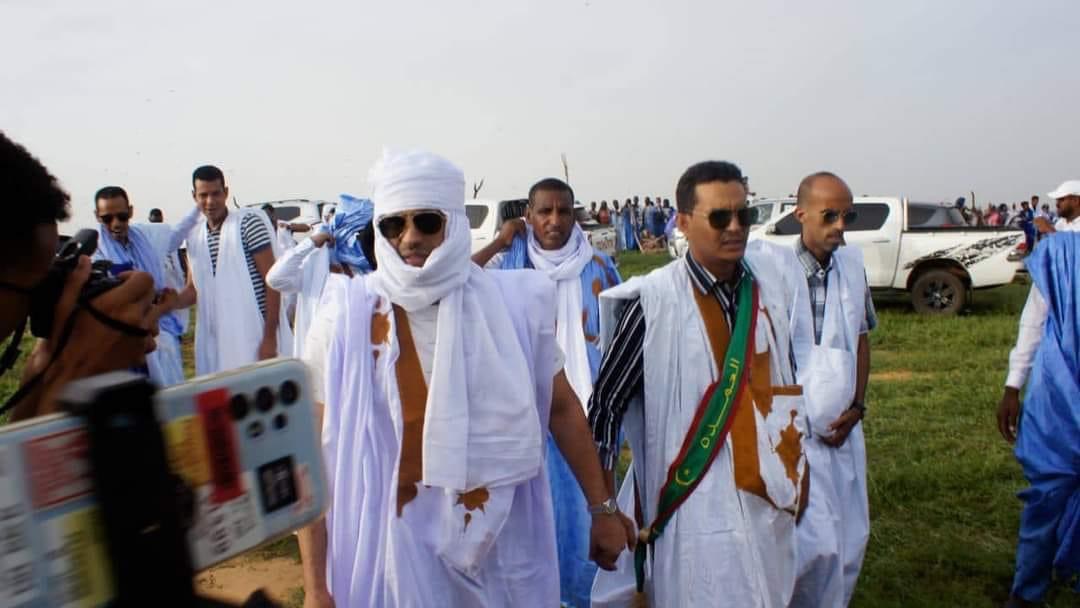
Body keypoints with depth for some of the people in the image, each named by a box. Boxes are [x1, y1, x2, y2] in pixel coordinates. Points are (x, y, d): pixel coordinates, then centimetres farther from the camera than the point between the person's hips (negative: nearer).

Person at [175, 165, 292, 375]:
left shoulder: (249, 223, -7)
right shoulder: (194, 237, 10)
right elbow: (194, 289, 17)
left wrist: (270, 337, -15)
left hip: (255, 335, -5)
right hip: (215, 338, 6)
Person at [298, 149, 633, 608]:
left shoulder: (515, 303, -7)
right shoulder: (346, 319, -9)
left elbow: (561, 407, 6)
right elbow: (316, 452, -5)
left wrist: (602, 508, 9)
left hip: (504, 546, 2)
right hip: (398, 549, -1)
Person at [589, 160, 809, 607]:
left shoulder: (768, 281, 0)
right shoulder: (654, 301, -17)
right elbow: (606, 404, -10)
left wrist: (799, 472, 16)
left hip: (767, 499, 6)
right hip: (693, 506, -5)